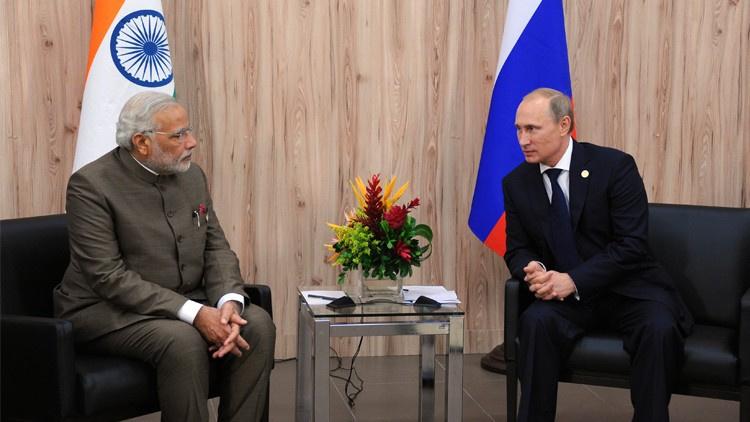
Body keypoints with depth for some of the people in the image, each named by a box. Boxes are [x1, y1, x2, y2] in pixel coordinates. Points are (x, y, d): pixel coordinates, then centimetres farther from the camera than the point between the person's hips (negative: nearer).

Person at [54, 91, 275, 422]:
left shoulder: (192, 175, 5)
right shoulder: (90, 185, -15)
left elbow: (216, 248, 5)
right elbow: (109, 276, -22)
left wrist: (229, 302, -18)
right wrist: (194, 314, -29)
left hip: (186, 303, 6)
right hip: (107, 311, -6)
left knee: (258, 324, -16)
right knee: (183, 340, -33)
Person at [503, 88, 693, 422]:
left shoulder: (615, 166, -11)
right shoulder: (516, 183, 2)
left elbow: (632, 244, -15)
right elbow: (517, 249, 8)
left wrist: (574, 280, -25)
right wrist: (533, 269, -17)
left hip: (628, 289, -2)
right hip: (563, 293, 3)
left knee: (660, 329, -32)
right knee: (536, 321, -30)